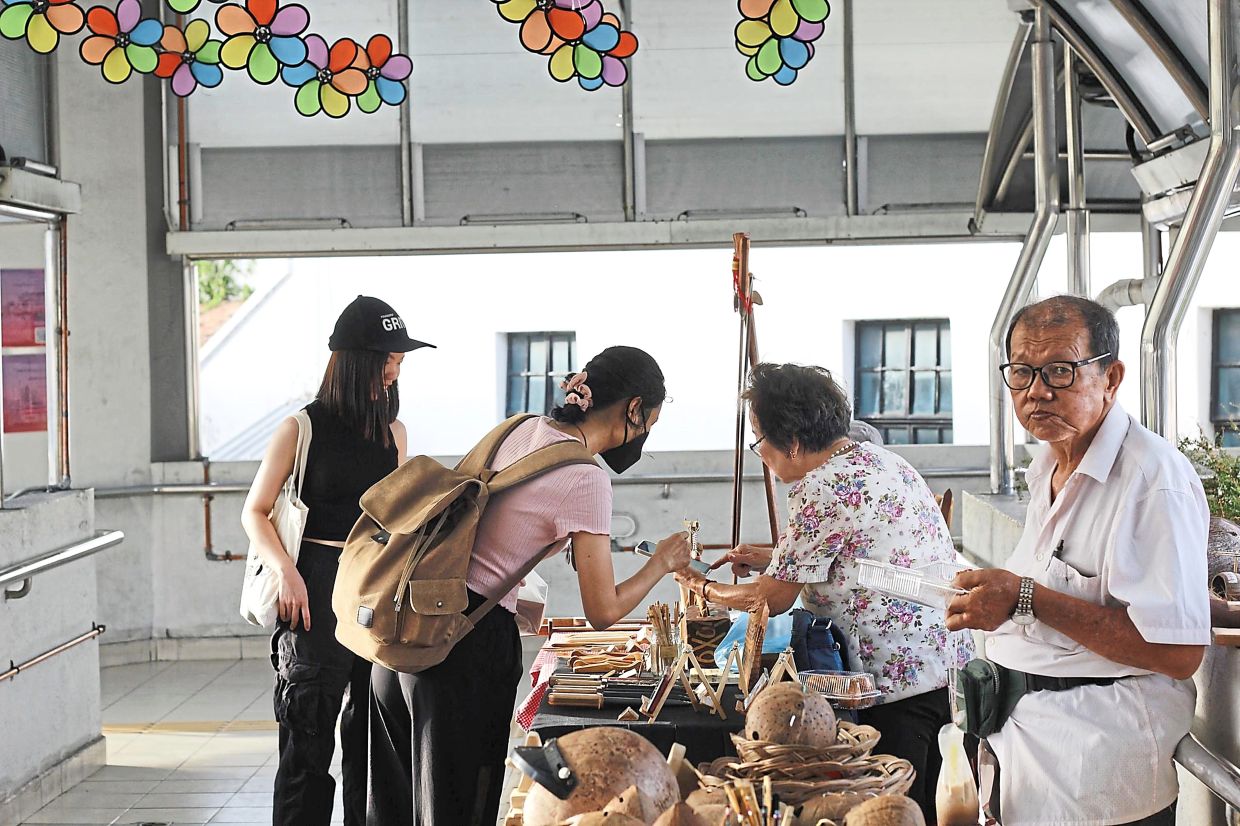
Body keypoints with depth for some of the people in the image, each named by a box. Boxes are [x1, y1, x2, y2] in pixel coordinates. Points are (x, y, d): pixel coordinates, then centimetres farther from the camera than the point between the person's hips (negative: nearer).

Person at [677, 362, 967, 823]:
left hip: (902, 671, -10)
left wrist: (703, 588, 10)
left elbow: (772, 599, -6)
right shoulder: (875, 457, 12)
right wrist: (773, 557, 24)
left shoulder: (820, 490, -16)